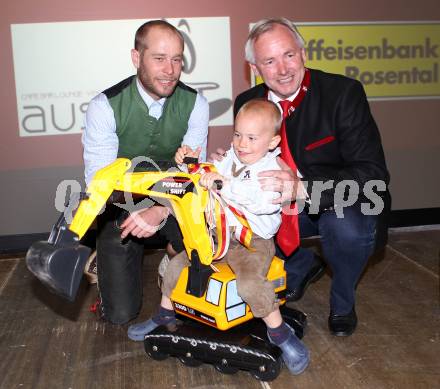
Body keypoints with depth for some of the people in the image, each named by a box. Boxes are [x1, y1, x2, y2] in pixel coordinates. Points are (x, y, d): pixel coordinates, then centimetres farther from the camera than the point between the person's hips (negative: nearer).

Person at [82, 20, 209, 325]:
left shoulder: (195, 104, -13)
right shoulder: (105, 107, -20)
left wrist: (161, 211, -33)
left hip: (173, 202, 2)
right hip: (121, 205, -2)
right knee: (120, 313, -5)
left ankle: (175, 251, 15)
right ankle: (105, 262, 28)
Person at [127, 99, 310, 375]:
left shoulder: (272, 169, -14)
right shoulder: (230, 159, 8)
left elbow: (266, 200, -34)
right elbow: (207, 177, 20)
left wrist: (226, 184, -40)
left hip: (253, 241, -7)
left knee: (250, 282, -31)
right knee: (176, 265, 5)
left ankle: (280, 333, -9)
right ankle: (165, 315, 29)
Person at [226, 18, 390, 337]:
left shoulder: (344, 92, -21)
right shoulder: (248, 103, -5)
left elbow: (373, 173, -27)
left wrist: (302, 188, -42)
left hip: (343, 206, -4)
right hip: (287, 205, 5)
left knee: (347, 229, -35)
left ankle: (342, 301, 2)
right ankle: (302, 265, 16)